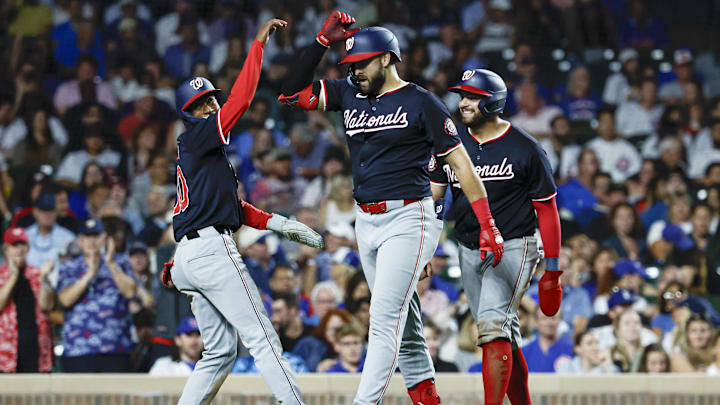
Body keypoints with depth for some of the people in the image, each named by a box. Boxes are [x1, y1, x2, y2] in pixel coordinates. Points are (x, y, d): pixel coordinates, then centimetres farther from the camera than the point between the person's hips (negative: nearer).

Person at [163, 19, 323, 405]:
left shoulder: (207, 152, 26)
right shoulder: (194, 138, -1)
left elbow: (232, 207, 22)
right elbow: (240, 99, -13)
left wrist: (278, 223, 12)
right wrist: (258, 43, -12)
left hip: (188, 258, 10)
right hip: (210, 247, -10)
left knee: (220, 352, 11)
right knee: (262, 337, -13)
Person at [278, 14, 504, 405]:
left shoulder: (420, 102, -6)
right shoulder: (348, 94, 11)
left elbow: (461, 163, -5)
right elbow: (292, 92, 6)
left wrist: (488, 225, -11)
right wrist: (322, 41, -1)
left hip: (407, 219, -7)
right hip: (366, 224, 7)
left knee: (385, 321, -15)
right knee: (405, 328, 12)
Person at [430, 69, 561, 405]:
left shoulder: (525, 148, -8)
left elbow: (547, 210, -3)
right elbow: (432, 193, 7)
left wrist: (552, 270, -5)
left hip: (512, 247, -6)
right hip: (469, 251, 6)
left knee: (492, 325, -22)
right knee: (505, 339, 12)